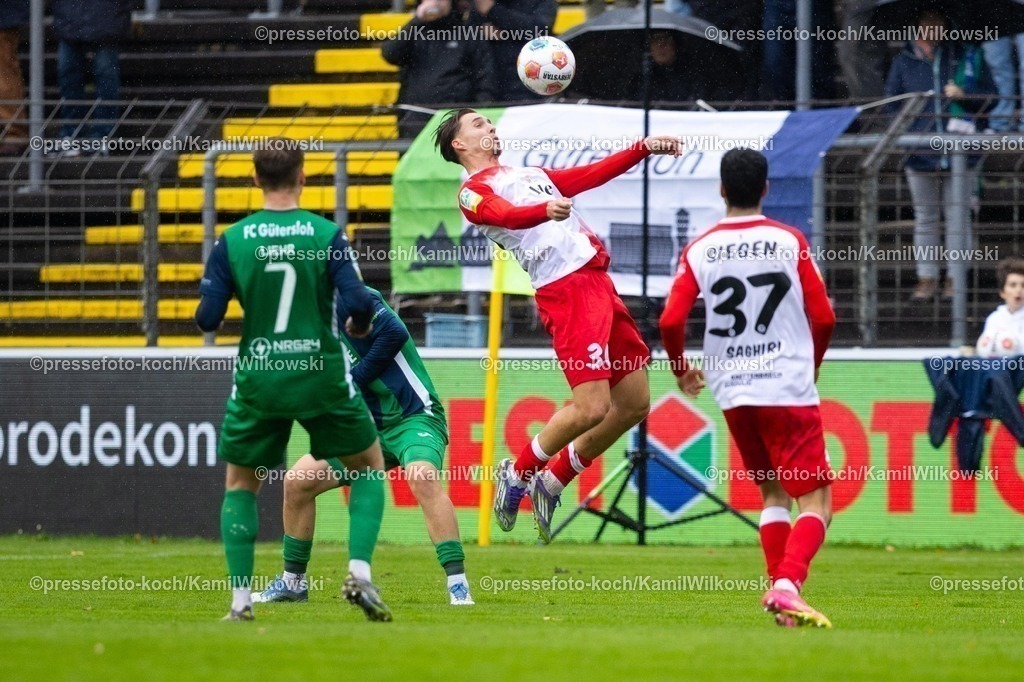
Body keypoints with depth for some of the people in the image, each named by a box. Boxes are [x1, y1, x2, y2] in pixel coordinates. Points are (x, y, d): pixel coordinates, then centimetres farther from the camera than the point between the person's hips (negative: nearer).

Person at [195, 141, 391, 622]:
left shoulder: (232, 240, -4)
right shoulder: (327, 234, -7)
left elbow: (207, 318, -5)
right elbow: (358, 304, -14)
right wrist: (359, 327, 8)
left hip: (258, 380, 1)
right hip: (322, 378, -1)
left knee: (239, 484, 20)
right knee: (369, 467, 20)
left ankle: (241, 598, 9)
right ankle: (359, 571, 1)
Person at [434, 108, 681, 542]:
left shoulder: (531, 176, 30)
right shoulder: (474, 192, 2)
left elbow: (592, 175, 31)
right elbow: (507, 215, -18)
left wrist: (644, 148, 21)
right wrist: (546, 210, -39)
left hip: (599, 282, 8)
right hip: (565, 291, -8)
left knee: (634, 404, 5)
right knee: (592, 408, -16)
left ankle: (552, 482, 18)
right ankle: (517, 473, 6)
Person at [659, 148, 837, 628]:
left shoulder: (699, 251, 2)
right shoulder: (790, 242, -1)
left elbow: (670, 322, -4)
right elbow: (824, 318, -1)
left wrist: (682, 370, 15)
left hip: (732, 391, 3)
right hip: (789, 387, -3)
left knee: (774, 493, 21)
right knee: (816, 500, -3)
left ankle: (778, 583, 9)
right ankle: (787, 584, -25)